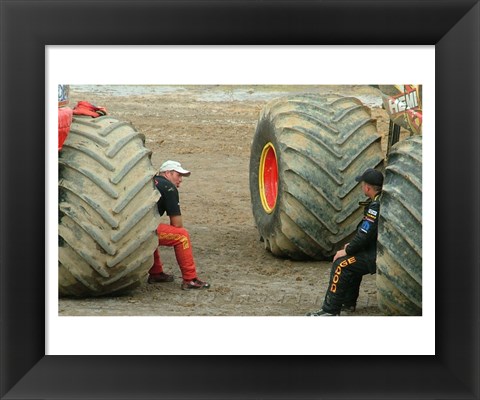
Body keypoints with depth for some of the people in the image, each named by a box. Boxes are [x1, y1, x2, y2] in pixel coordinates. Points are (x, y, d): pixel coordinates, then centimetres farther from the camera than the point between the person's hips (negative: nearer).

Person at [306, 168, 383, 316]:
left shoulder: (376, 206, -22)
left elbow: (365, 235, -23)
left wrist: (346, 251, -10)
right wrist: (351, 246, 15)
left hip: (378, 258, -10)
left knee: (341, 264, -13)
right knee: (351, 261, 27)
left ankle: (330, 310, -11)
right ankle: (348, 302, 31)